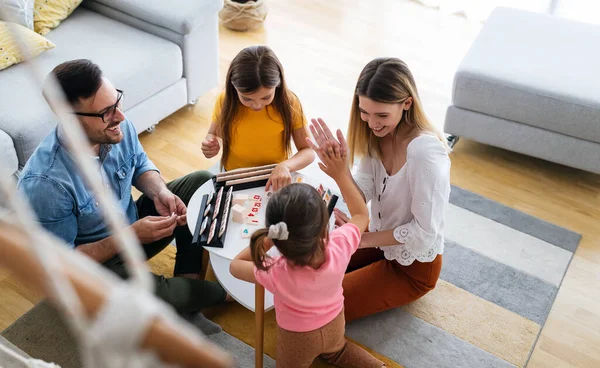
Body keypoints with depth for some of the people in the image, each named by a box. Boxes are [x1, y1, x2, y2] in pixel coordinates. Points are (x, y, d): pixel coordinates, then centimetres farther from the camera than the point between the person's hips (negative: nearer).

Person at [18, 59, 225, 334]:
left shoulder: (117, 127, -18)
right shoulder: (44, 184, -33)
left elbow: (140, 163, 4)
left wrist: (160, 192, -17)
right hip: (93, 260, -6)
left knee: (201, 182, -3)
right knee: (159, 298, -32)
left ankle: (186, 283, -3)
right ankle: (216, 290, 4)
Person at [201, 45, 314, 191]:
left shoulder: (289, 103, -13)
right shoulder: (225, 101, -11)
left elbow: (308, 151, -8)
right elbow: (214, 134, 7)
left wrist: (285, 166, -26)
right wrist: (212, 144, -15)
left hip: (276, 180, -1)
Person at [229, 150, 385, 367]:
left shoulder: (275, 274, -41)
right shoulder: (339, 248, -36)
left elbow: (235, 265, -18)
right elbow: (361, 214, -13)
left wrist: (268, 239, -18)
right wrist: (340, 175, -12)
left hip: (298, 337, -3)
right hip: (334, 327, 3)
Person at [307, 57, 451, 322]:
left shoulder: (426, 154, -34)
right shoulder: (378, 134, -11)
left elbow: (425, 231, -25)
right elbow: (362, 196, -12)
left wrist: (364, 239, -19)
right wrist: (340, 167, -31)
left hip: (413, 265, -7)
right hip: (381, 240, 7)